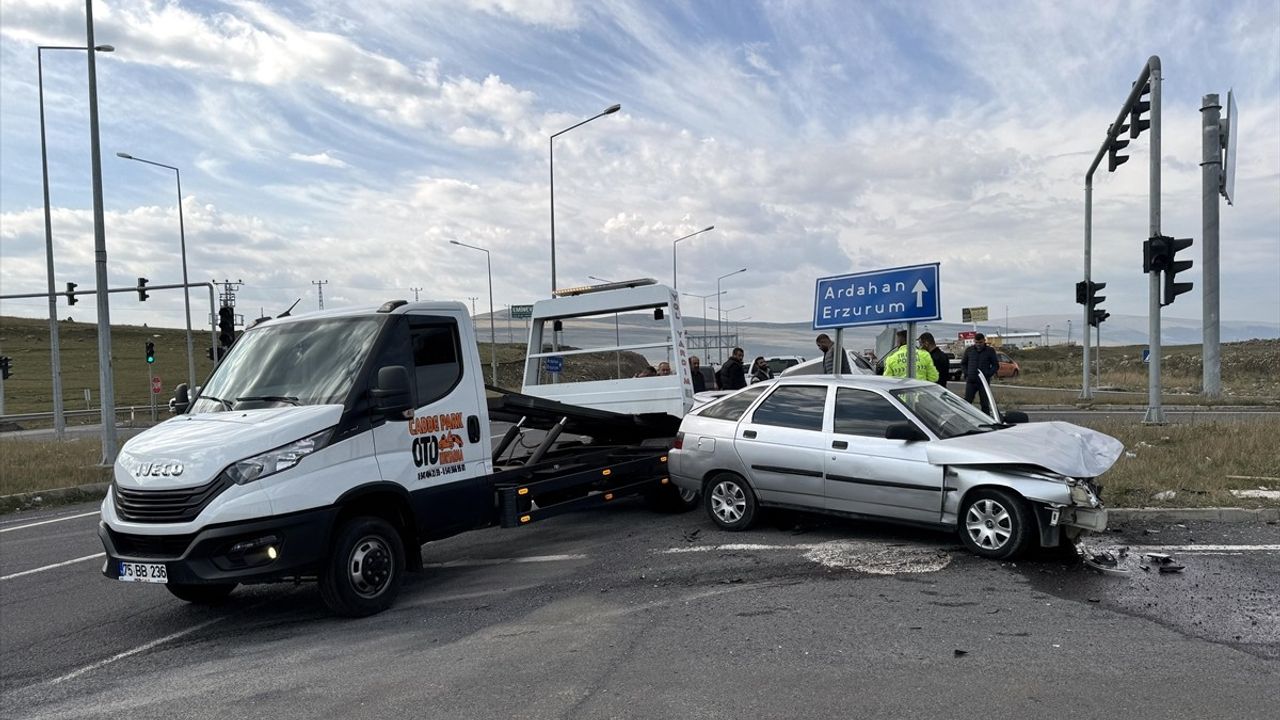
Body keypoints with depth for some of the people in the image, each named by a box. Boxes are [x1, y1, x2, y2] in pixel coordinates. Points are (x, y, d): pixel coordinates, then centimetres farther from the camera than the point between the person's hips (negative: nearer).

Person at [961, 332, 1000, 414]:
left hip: (984, 382, -1)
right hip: (971, 381, 1)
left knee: (985, 404, 4)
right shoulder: (969, 350, 8)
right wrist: (965, 373, 0)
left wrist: (988, 374, -10)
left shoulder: (990, 350, 3)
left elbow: (996, 365, 5)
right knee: (966, 402, -3)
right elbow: (963, 363, 17)